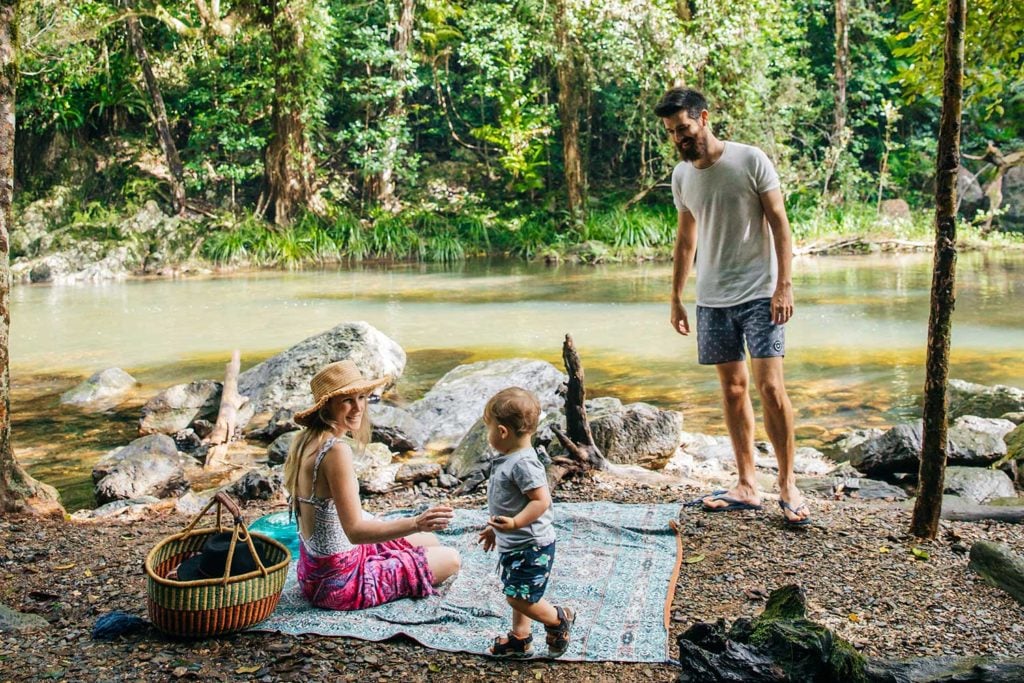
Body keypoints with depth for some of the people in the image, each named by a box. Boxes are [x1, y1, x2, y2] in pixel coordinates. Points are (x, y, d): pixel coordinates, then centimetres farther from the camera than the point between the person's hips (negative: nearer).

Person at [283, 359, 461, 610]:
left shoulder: (304, 440, 2)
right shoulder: (337, 451, -27)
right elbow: (355, 531, -31)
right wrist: (416, 523, -39)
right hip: (338, 580, -9)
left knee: (429, 540, 21)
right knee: (450, 559, 1)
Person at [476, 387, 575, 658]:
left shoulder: (523, 463, -24)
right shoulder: (507, 460, 8)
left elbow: (541, 500, -29)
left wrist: (514, 524, -35)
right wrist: (495, 529, 26)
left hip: (531, 546, -10)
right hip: (513, 544, 10)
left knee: (519, 596, -7)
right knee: (516, 595, 19)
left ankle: (559, 619, 14)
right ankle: (519, 639, 34)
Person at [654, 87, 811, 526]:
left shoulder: (751, 161, -7)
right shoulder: (681, 175, 8)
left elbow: (779, 224, -7)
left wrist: (784, 285, -16)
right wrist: (676, 297, 16)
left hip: (758, 295, -5)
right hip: (712, 300, 5)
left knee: (770, 387, -10)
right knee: (732, 389, 8)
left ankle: (788, 486, 2)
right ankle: (746, 486, 15)